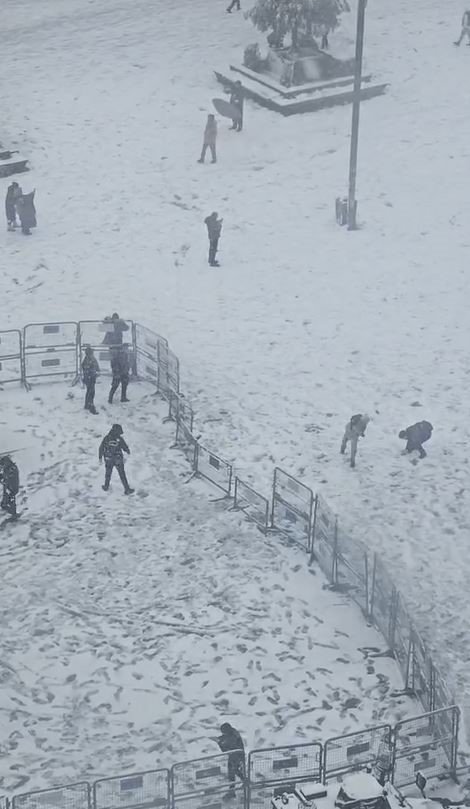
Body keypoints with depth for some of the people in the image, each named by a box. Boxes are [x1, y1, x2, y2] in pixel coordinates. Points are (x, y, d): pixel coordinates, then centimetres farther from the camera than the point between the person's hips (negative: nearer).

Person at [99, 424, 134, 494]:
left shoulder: (106, 438, -12)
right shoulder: (120, 439, -18)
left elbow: (101, 448, -5)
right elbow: (125, 448, -5)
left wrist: (100, 457, 9)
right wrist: (128, 451, 19)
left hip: (108, 460, 2)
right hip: (118, 460, -2)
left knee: (108, 472, 25)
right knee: (122, 474, 8)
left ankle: (106, 486, 39)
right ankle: (127, 489, 11)